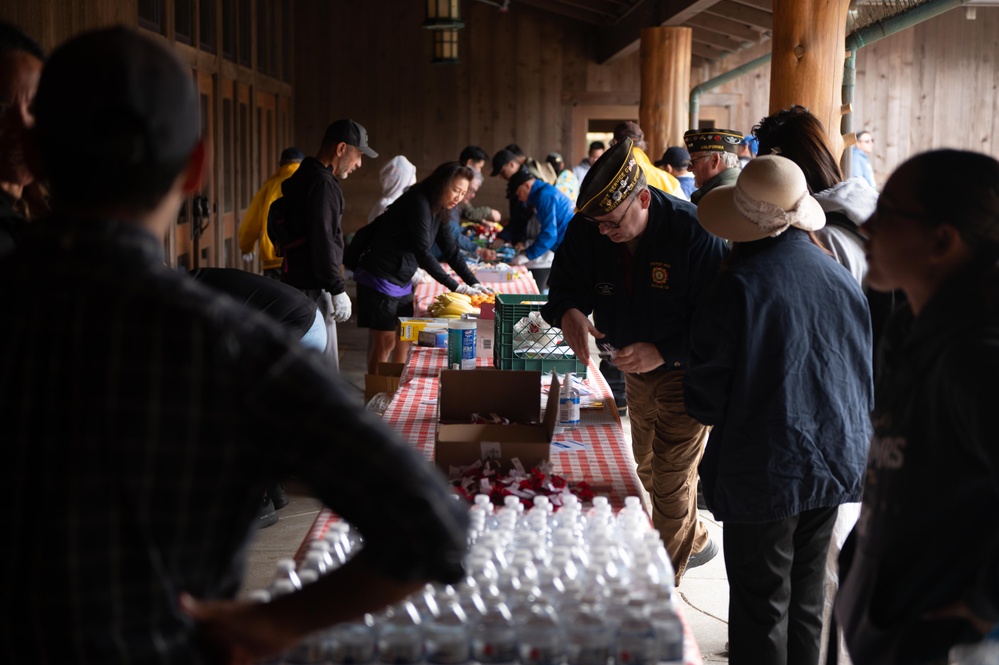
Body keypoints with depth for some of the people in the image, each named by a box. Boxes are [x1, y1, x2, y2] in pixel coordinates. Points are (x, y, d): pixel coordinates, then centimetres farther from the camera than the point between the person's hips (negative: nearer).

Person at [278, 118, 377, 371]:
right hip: (312, 287, -11)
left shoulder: (304, 177, 16)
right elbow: (323, 241, -22)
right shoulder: (322, 183, -16)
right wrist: (338, 290, -18)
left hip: (296, 280, 11)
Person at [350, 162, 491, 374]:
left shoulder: (438, 212, 8)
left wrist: (475, 284, -1)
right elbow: (422, 253, -25)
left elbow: (451, 253, 9)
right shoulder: (418, 203, -20)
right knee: (385, 342, -4)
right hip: (379, 279, -9)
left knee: (404, 342, 11)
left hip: (402, 284, 9)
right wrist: (455, 286, -25)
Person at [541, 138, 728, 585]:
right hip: (637, 369, 7)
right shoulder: (586, 228, -13)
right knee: (648, 470, 22)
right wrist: (567, 312, -27)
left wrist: (663, 352, -37)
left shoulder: (693, 233, -29)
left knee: (670, 479, -3)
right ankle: (695, 543, 47)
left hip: (688, 372, -7)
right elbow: (565, 282, -2)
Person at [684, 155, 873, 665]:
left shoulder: (737, 286, -18)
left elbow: (705, 402, -12)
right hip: (835, 464, 6)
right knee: (806, 602, 19)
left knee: (761, 609, 6)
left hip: (762, 473, -5)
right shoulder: (842, 280, -1)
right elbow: (868, 382, 10)